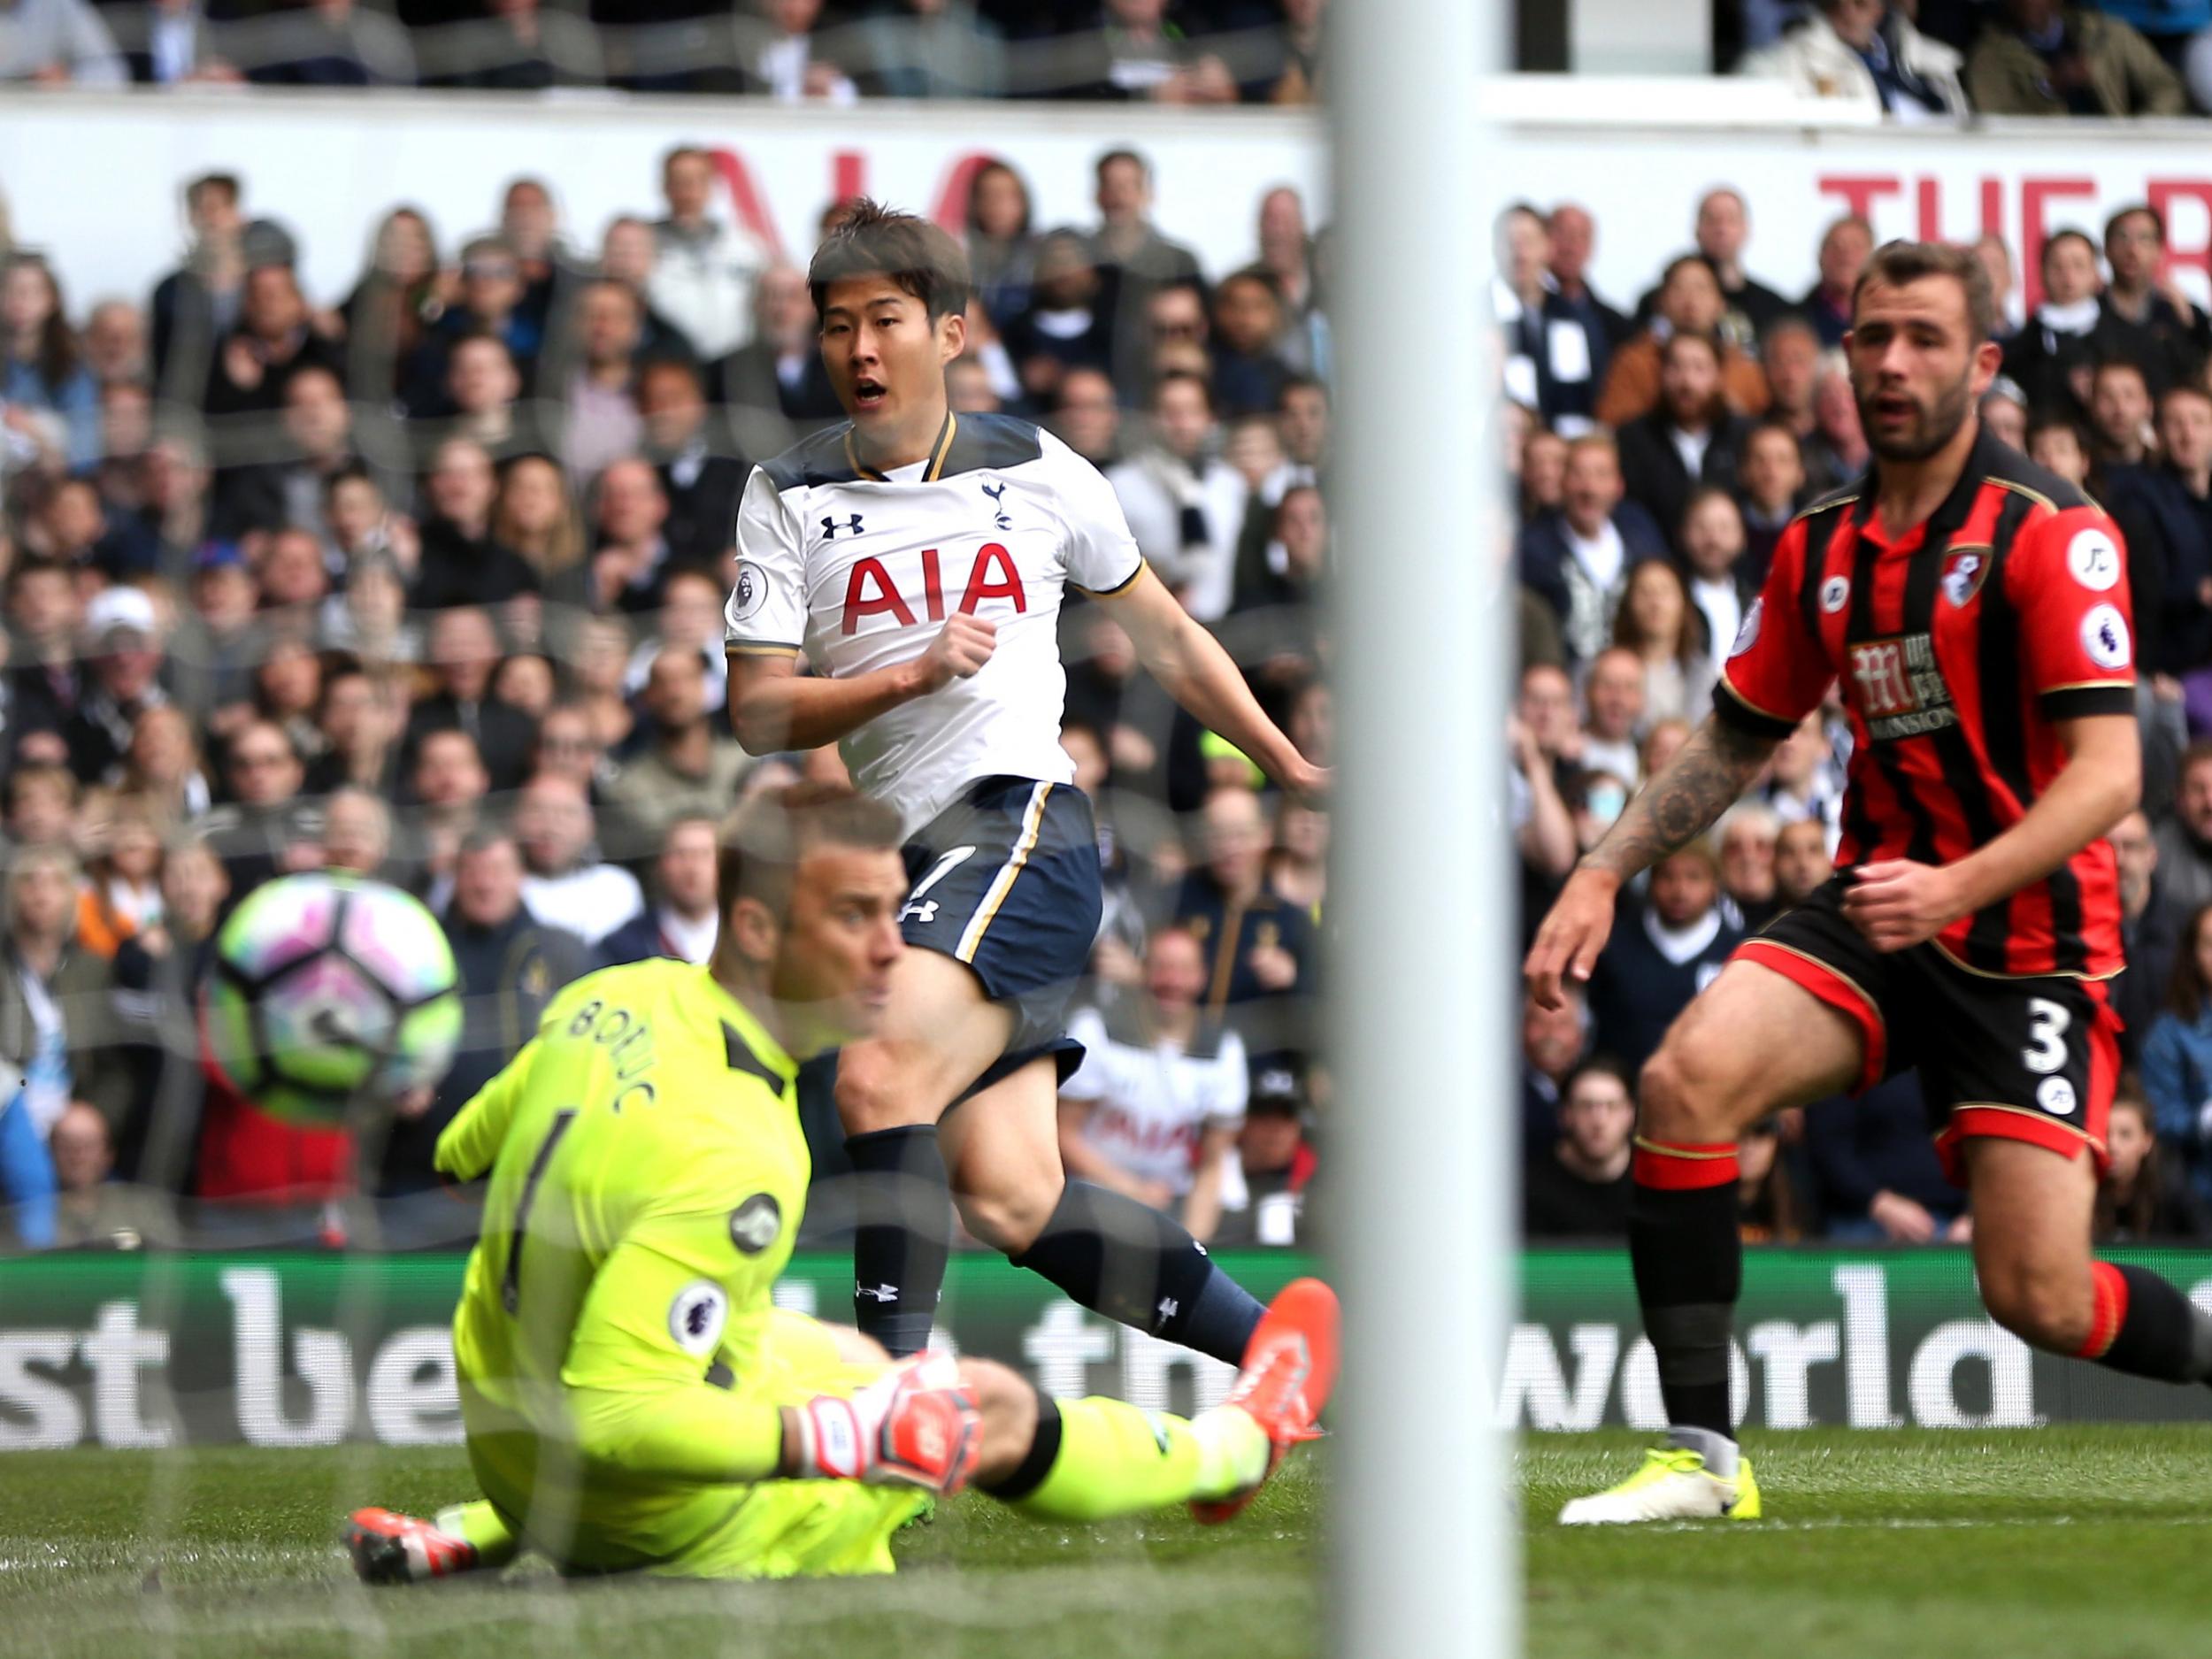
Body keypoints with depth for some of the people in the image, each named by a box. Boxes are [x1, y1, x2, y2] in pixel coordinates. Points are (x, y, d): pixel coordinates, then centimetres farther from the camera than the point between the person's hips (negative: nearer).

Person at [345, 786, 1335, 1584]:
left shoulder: (613, 1000, -9)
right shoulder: (731, 1166, -35)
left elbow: (462, 1154, 9)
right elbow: (611, 1414, -36)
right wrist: (833, 1441, -29)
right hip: (668, 1526, -8)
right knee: (992, 1409, 10)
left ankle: (466, 1541, 25)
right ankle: (1237, 1447, 40)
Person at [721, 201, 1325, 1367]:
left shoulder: (1039, 474, 8)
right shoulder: (786, 501, 10)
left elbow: (1165, 637, 22)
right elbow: (756, 714, 2)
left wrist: (1293, 771, 24)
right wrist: (914, 672, -12)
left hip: (1022, 826, -3)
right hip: (907, 862, 3)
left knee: (882, 1076, -28)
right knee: (1010, 1200, -6)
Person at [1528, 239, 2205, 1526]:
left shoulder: (2050, 534, -12)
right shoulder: (1821, 552, 8)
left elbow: (2109, 770, -20)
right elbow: (1736, 741, 21)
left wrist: (1961, 883, -34)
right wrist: (1603, 875, 9)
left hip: (2029, 939, -5)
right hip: (1875, 912, 5)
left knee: (2040, 1299, -12)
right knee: (1690, 1074, -23)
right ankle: (1703, 1455, -17)